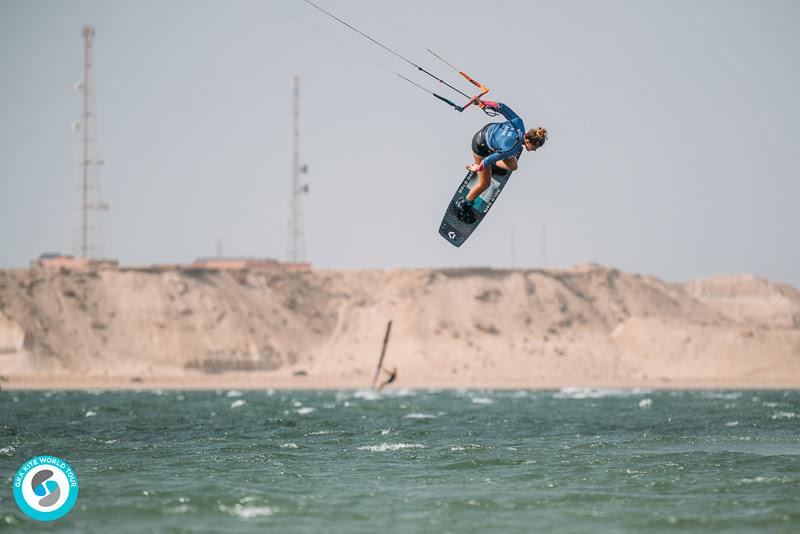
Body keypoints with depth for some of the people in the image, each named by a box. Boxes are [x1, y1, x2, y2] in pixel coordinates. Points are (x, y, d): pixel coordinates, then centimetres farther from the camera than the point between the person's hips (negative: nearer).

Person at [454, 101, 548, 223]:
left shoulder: (519, 123, -25)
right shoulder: (512, 148, -40)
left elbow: (502, 108, -14)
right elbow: (490, 159, -28)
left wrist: (485, 103, 2)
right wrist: (478, 168, -8)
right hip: (481, 146, -7)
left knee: (512, 166, 18)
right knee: (485, 183, 8)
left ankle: (495, 165, 50)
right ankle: (464, 204, 32)